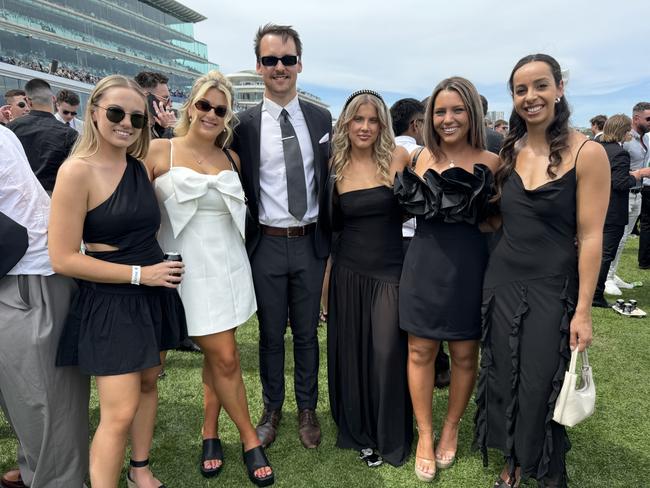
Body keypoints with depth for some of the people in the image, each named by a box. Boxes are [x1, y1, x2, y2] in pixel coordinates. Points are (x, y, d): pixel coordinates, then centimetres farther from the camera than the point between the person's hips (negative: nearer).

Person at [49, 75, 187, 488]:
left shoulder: (141, 166, 4)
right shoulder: (77, 170, -16)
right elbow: (63, 259, -17)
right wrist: (139, 274, -16)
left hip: (154, 293, 7)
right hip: (111, 301, -7)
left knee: (148, 384, 19)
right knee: (119, 413, -4)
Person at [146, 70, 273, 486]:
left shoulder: (231, 159, 8)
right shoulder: (159, 152, -4)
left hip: (228, 266, 4)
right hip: (187, 270, -4)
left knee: (216, 355, 11)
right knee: (225, 358, -1)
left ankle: (210, 433, 31)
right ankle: (250, 439, 19)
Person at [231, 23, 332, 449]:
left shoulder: (321, 119, 3)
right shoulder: (245, 123, -2)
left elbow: (329, 179, 7)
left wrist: (329, 237, 4)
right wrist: (246, 238, -4)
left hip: (310, 243, 1)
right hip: (267, 244, -1)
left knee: (307, 332, 14)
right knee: (271, 334, 13)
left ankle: (307, 409, 33)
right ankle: (272, 409, 34)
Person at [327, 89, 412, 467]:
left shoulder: (398, 158, -5)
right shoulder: (336, 166, 3)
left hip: (390, 270, -2)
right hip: (348, 270, 3)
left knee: (387, 355, 1)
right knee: (351, 353, 11)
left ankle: (391, 437, 25)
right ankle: (358, 430, 33)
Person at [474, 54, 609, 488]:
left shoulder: (587, 153, -11)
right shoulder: (509, 152, 5)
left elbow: (590, 236, -13)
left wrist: (583, 310, -13)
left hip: (552, 289, -4)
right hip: (502, 282, 5)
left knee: (542, 388, 8)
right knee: (504, 380, 15)